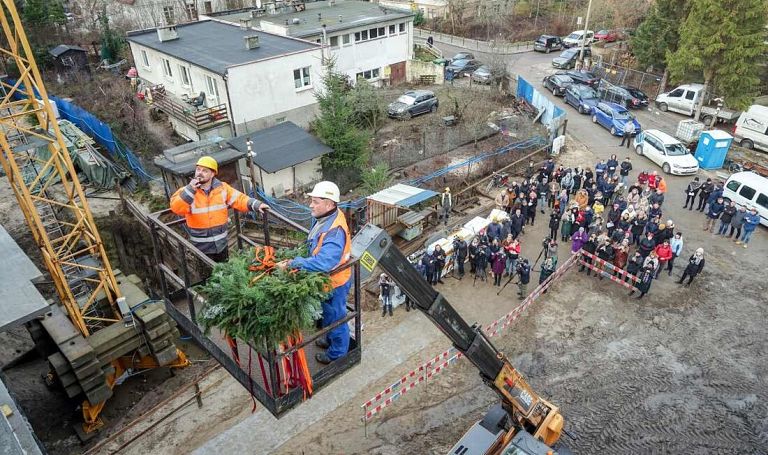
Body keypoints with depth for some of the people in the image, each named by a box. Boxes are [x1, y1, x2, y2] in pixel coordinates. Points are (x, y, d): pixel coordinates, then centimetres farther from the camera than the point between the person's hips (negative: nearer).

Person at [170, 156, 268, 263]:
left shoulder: (222, 188, -2)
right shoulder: (186, 191, -9)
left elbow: (239, 199, -1)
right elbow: (176, 208, -23)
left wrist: (256, 205, -16)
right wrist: (190, 190, -31)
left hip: (221, 244, 3)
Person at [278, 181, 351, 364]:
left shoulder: (335, 231, -38)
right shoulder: (324, 217, -7)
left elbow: (323, 262, -46)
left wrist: (292, 263, -41)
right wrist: (296, 260, 2)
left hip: (334, 282, -9)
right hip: (326, 279, 9)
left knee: (336, 317, 15)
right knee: (328, 313, 30)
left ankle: (337, 353, 39)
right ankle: (330, 339, 55)